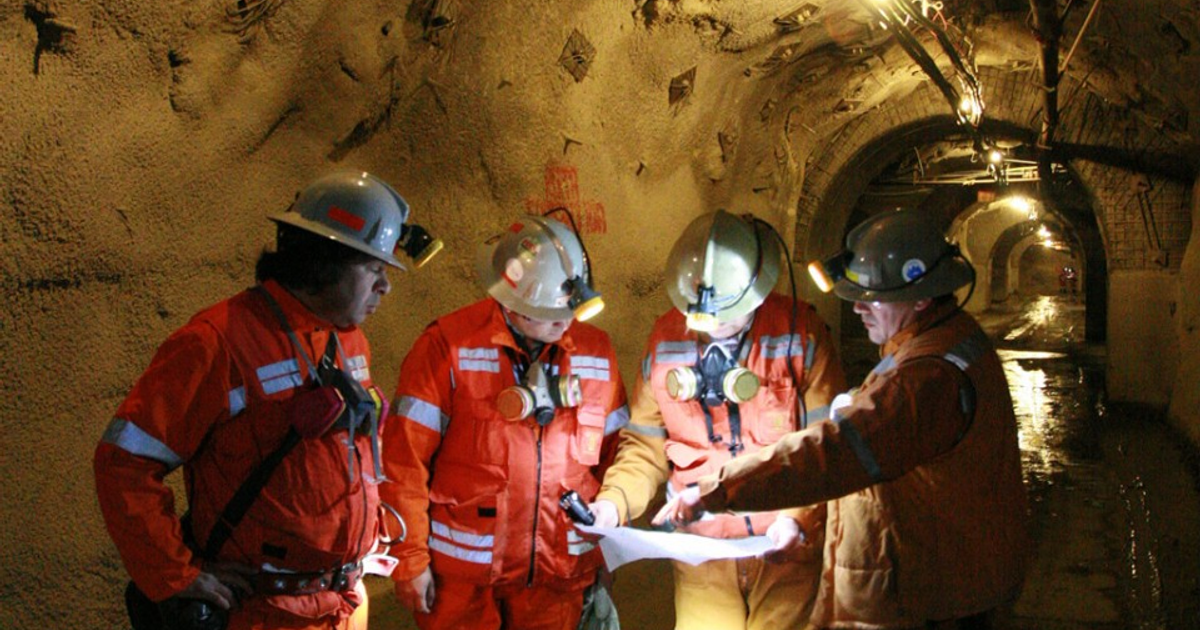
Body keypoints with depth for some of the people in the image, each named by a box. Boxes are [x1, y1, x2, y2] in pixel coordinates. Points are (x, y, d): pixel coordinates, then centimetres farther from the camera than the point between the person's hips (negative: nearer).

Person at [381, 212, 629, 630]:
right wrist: (410, 559, -8)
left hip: (560, 574, 4)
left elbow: (613, 454, 9)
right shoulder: (450, 346, -12)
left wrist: (605, 564, 11)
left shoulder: (595, 352, 2)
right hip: (463, 574, -3)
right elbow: (405, 460, -10)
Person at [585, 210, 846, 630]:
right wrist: (614, 500, -9)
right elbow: (647, 445, 6)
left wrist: (798, 514, -18)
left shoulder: (800, 333, -7)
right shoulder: (667, 339, 1)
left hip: (786, 547, -2)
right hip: (701, 547, 2)